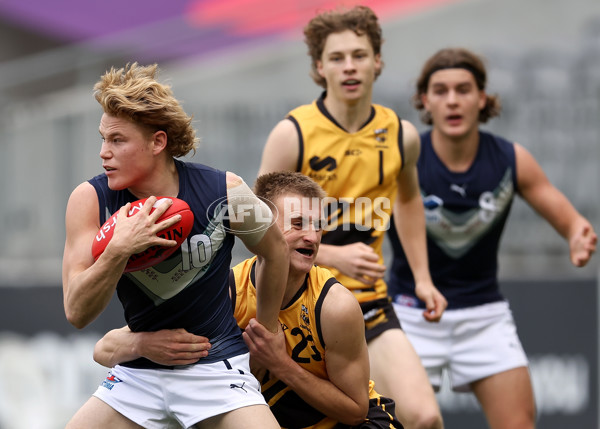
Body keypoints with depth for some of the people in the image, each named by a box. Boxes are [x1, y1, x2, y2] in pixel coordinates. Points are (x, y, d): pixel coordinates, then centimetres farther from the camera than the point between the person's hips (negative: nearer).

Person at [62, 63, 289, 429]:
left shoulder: (224, 192, -13)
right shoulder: (90, 201, -10)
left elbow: (276, 251, 8)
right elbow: (77, 312, -15)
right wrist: (118, 250, -30)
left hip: (216, 369, -2)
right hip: (139, 372, 3)